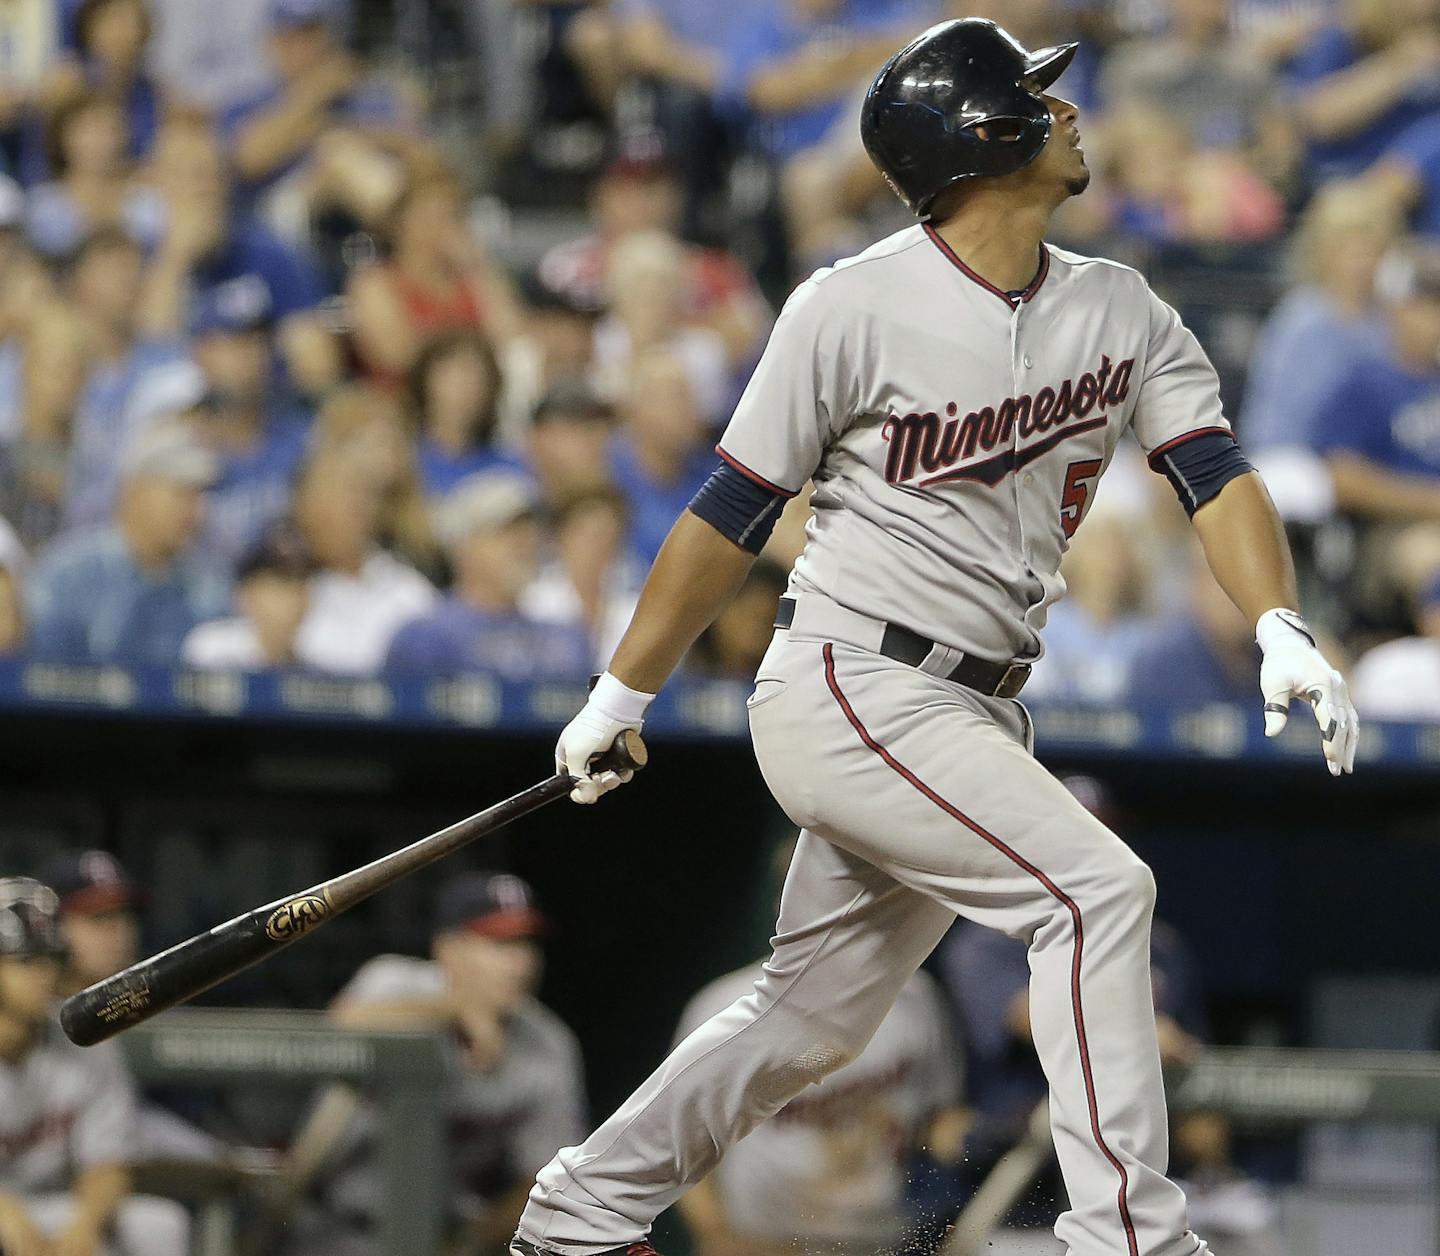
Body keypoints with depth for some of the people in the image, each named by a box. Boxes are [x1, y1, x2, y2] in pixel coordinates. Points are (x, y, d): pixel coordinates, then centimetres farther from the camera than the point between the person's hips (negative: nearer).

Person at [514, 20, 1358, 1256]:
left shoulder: (1121, 311, 7)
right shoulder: (853, 308, -10)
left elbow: (1213, 471, -3)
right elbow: (733, 514, -4)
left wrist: (1281, 630, -22)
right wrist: (619, 701, 1)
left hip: (977, 715, 7)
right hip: (847, 686, -7)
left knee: (814, 1019, 14)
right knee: (1096, 886, -21)